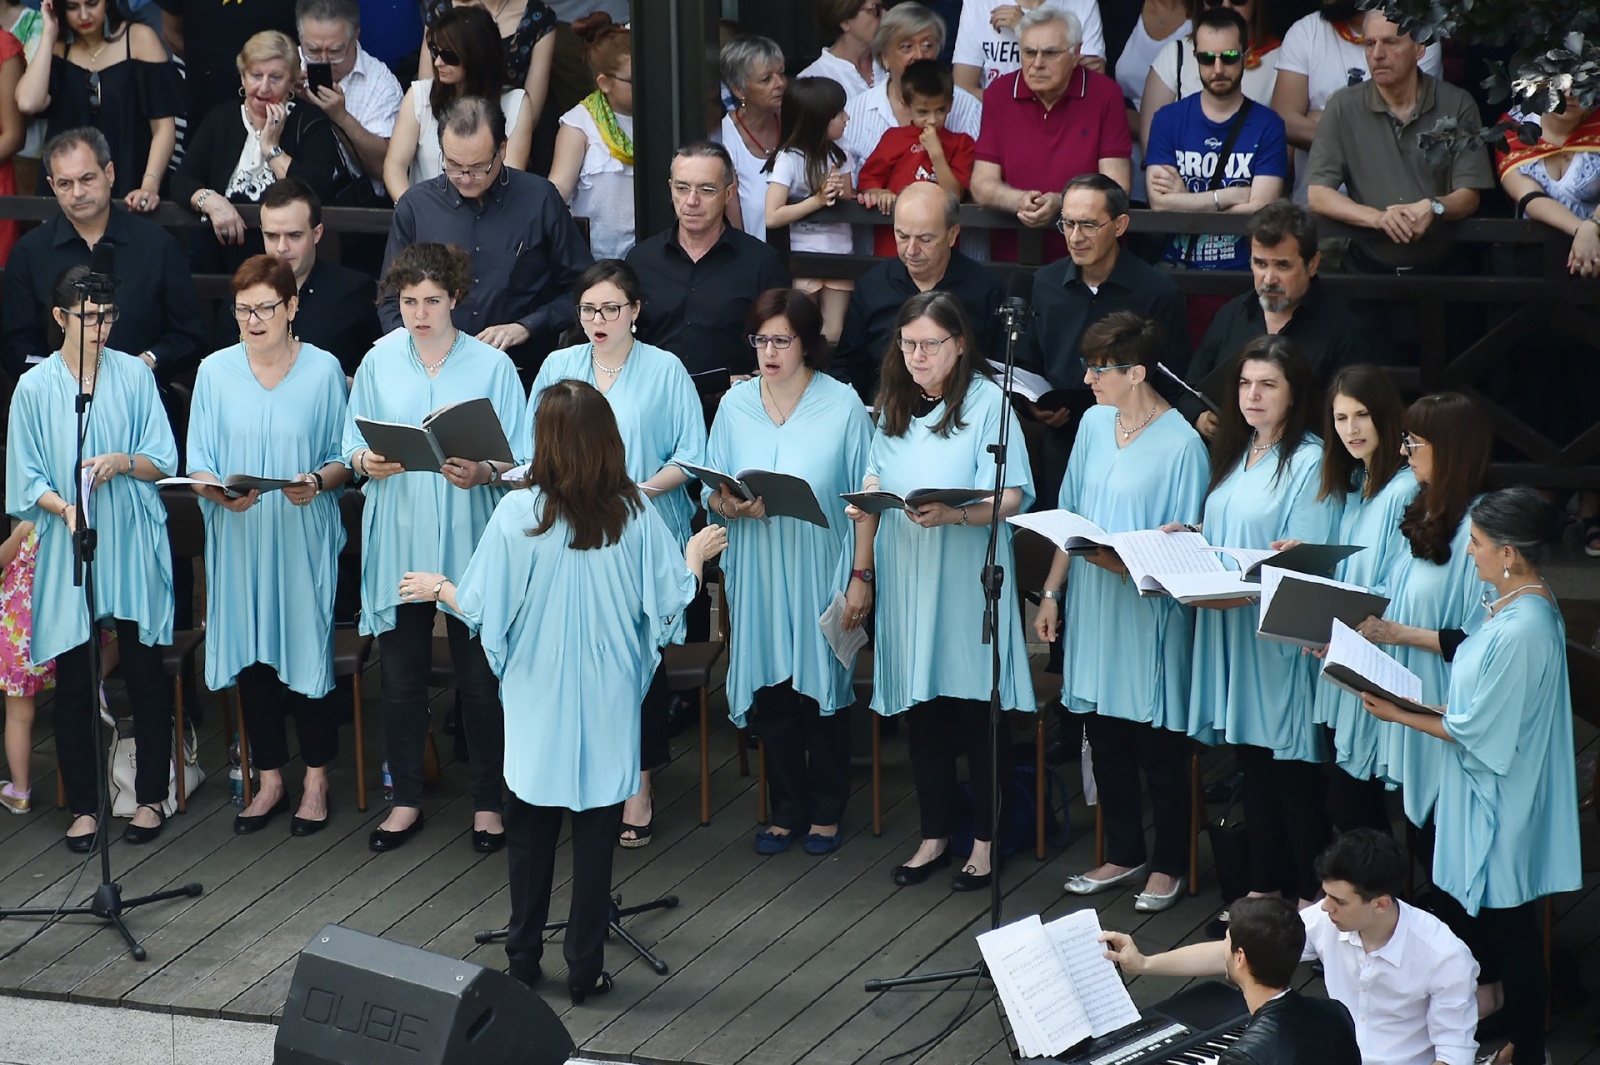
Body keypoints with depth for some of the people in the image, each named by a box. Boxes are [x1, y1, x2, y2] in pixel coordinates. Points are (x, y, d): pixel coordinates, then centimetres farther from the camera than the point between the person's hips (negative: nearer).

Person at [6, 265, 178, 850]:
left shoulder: (134, 375, 2)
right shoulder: (35, 389, 0)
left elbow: (164, 461, 3)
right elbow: (25, 481, 1)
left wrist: (123, 462, -17)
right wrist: (64, 507, -17)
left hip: (133, 545, 0)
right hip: (67, 549, 0)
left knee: (144, 672, 3)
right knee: (74, 680, 2)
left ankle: (151, 797, 15)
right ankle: (84, 806, 12)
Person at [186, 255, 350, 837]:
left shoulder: (323, 370, -2)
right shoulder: (215, 372, 2)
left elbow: (345, 459, 2)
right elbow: (199, 464, 2)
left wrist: (319, 481, -19)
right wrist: (219, 491, -19)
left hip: (304, 538, -2)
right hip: (238, 538, 2)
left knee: (307, 651, 0)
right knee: (251, 657, 5)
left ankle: (316, 779, 14)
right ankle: (270, 780, 17)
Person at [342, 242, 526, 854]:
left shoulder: (491, 365, 0)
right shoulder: (379, 362, 7)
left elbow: (517, 459, -3)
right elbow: (351, 443, 9)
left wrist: (482, 473, -23)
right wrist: (365, 461, -13)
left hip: (470, 541, -2)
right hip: (398, 542, 2)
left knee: (479, 677, 1)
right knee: (401, 675, 7)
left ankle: (486, 803, 13)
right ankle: (406, 799, 19)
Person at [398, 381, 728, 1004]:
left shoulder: (518, 514, -14)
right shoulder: (635, 515, -10)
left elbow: (483, 608, -8)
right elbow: (670, 601, -3)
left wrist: (438, 590, 13)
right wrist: (696, 553, 18)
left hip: (538, 701, 0)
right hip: (608, 705, 0)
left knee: (531, 830, 14)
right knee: (596, 834, 8)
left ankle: (524, 960, 22)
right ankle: (585, 969, 11)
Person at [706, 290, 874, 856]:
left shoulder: (843, 406, -4)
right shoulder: (735, 406, 4)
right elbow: (710, 495, 7)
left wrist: (861, 575, -7)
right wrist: (730, 506, -17)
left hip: (823, 574, -3)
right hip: (756, 576, 3)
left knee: (823, 688, 5)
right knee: (771, 693, 7)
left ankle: (825, 813, 19)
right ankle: (786, 810, 20)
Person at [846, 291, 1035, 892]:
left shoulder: (988, 403, -6)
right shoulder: (894, 406, 13)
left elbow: (1011, 498, -13)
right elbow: (876, 478, 21)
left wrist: (954, 514, -30)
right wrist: (866, 504, -3)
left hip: (968, 581, -5)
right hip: (907, 581, 5)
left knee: (977, 711, 0)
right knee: (922, 712, 9)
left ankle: (986, 841, 9)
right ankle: (935, 835, 20)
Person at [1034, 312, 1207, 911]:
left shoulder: (1180, 444, -14)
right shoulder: (1094, 424, 5)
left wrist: (1127, 563, -26)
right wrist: (1052, 592, 10)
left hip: (1149, 617, -6)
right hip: (1092, 612, 6)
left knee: (1159, 748, 6)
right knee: (1106, 742, 14)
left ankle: (1168, 866, 19)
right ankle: (1123, 855, 27)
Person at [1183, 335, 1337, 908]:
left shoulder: (1309, 462, -11)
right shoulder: (1236, 453, 15)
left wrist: (1245, 590, -29)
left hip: (1279, 639, -8)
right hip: (1229, 632, 8)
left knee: (1292, 769, -3)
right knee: (1252, 762, 12)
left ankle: (1310, 898, 5)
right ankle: (1263, 889, 20)